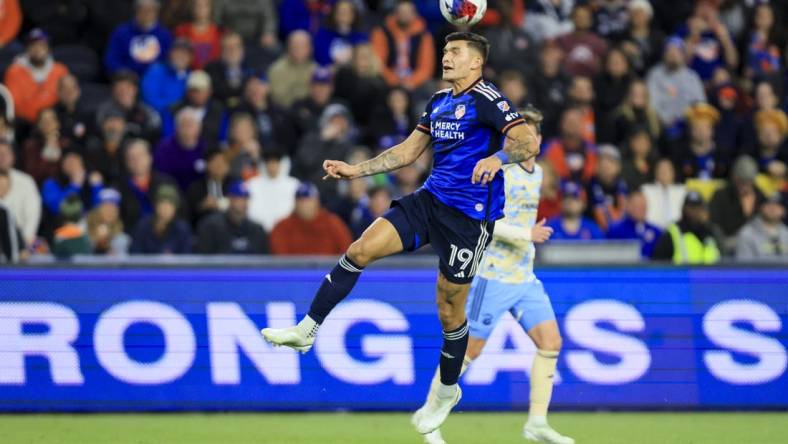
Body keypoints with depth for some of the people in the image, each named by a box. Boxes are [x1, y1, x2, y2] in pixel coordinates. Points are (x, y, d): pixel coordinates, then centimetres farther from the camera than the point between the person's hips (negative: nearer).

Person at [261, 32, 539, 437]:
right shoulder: (439, 102, 14)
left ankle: (447, 390, 23)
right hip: (429, 200, 7)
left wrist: (498, 157, -42)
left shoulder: (487, 100, -11)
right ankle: (306, 331, -4)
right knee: (360, 250, -8)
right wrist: (355, 171, 17)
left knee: (450, 308, 2)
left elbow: (529, 143, -22)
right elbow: (407, 151, 22)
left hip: (468, 216, -7)